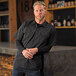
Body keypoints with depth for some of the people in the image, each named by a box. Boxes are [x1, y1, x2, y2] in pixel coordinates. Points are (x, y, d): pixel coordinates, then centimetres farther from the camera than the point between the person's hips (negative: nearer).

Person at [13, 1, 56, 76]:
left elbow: (49, 46, 5)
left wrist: (36, 50, -13)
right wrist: (23, 50, -12)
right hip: (19, 62, 2)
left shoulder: (50, 29, 2)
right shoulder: (25, 25, 7)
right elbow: (17, 40, 9)